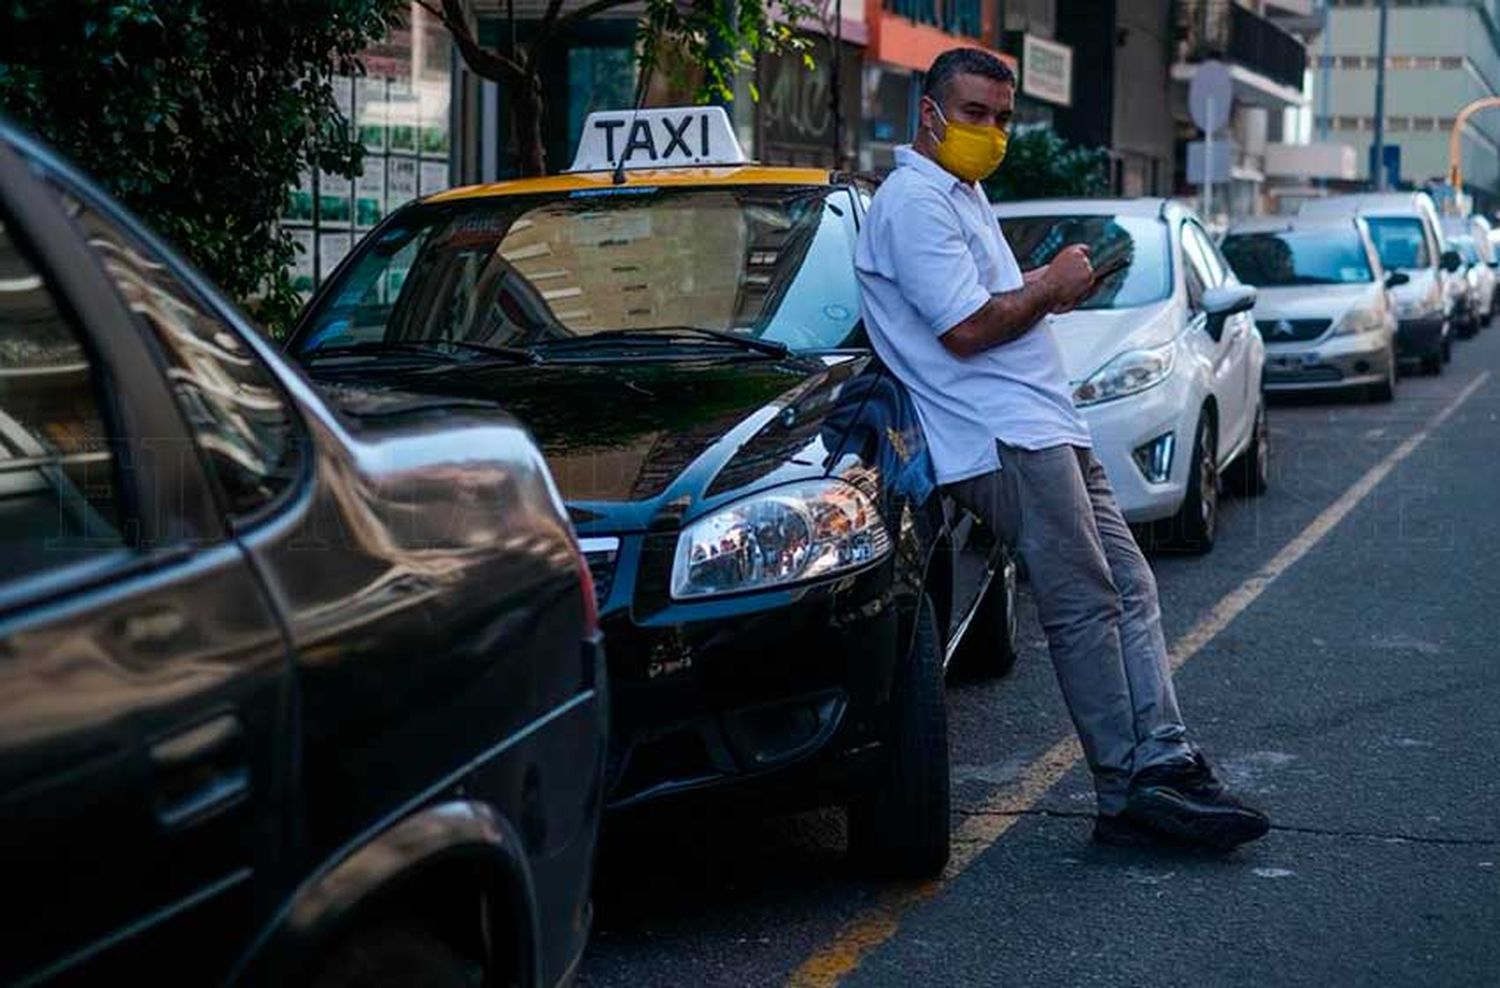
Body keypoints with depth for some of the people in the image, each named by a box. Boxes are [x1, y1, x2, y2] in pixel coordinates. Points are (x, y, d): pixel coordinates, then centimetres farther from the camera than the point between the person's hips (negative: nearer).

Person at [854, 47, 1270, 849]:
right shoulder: (915, 199, -10)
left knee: (1129, 590, 4)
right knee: (1086, 608, -12)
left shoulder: (961, 194, 23)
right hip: (1005, 437, -11)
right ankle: (1127, 794, -9)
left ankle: (1164, 765, 1)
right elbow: (966, 330, -17)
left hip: (1048, 430, 11)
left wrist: (1045, 289, 11)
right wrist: (1050, 288, -4)